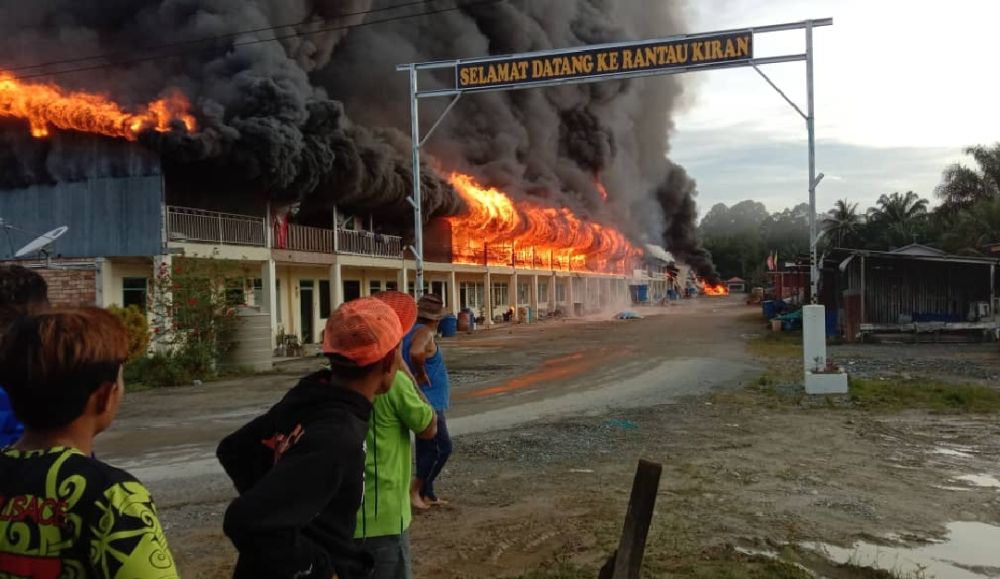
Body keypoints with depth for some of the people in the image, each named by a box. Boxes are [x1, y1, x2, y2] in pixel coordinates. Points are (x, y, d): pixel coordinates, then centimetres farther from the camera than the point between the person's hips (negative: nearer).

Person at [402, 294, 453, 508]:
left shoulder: (411, 331, 11)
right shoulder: (424, 332, -18)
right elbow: (416, 352, -40)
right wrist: (421, 374, -23)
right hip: (428, 401, -10)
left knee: (427, 448, 16)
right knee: (442, 447, -5)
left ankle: (426, 494, 23)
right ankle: (415, 490, 1)